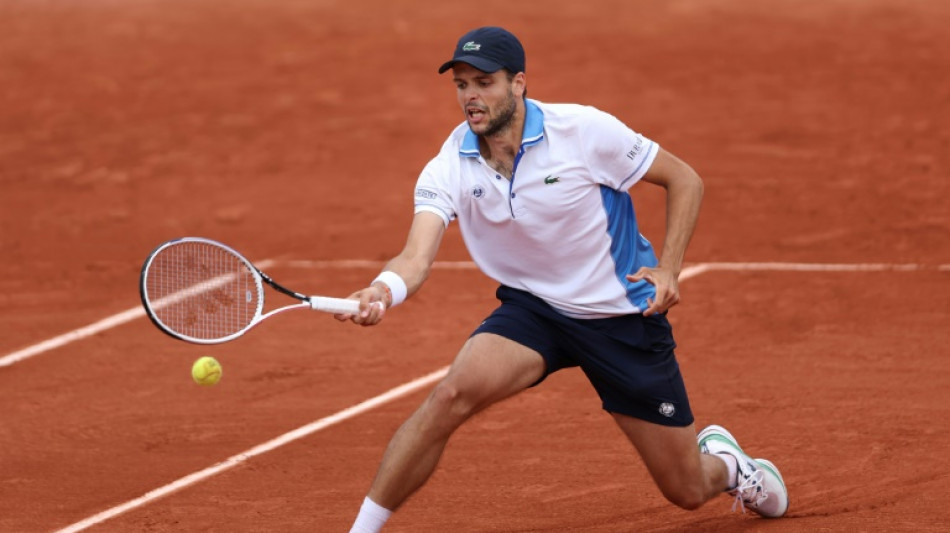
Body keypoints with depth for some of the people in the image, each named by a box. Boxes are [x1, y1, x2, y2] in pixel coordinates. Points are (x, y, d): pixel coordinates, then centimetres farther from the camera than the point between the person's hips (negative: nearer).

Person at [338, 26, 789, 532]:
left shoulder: (584, 131, -20)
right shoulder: (448, 168, -14)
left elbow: (684, 180, -8)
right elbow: (417, 255, -28)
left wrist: (668, 269, -20)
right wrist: (384, 290, -51)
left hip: (623, 315, -1)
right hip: (531, 308, 1)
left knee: (687, 492, 4)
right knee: (451, 393, -29)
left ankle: (723, 462, 43)